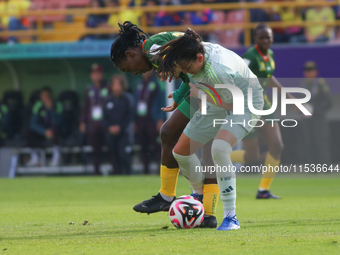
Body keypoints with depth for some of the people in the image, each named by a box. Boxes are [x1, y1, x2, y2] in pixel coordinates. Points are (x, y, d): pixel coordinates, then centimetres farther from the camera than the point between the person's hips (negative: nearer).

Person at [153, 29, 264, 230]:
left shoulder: (217, 71, -41)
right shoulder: (196, 49, -18)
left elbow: (234, 101, -28)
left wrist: (199, 93, -24)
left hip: (246, 103, -8)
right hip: (220, 103, 8)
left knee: (219, 149, -34)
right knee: (181, 152, 6)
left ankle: (231, 217, -27)